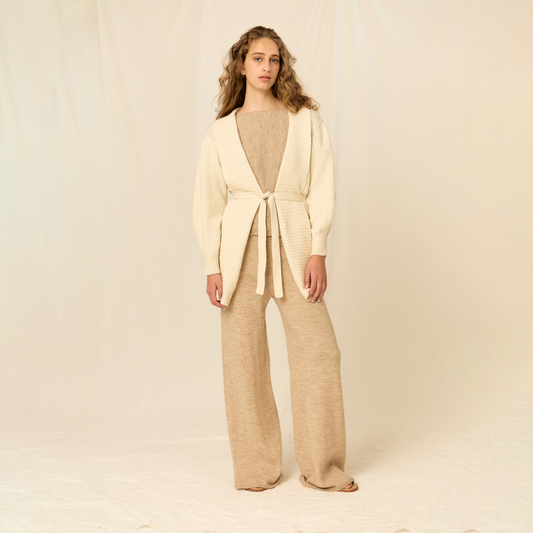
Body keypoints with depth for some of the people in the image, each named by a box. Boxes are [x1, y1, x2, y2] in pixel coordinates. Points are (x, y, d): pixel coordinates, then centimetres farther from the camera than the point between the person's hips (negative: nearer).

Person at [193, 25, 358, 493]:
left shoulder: (306, 120, 7)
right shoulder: (221, 132, 9)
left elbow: (322, 188, 2)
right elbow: (207, 203, 8)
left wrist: (318, 252, -7)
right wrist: (212, 267, 0)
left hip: (294, 246, 0)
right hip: (240, 248, 0)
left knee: (318, 350, -3)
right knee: (243, 357, 2)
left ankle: (323, 467, 12)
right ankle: (256, 468, 16)